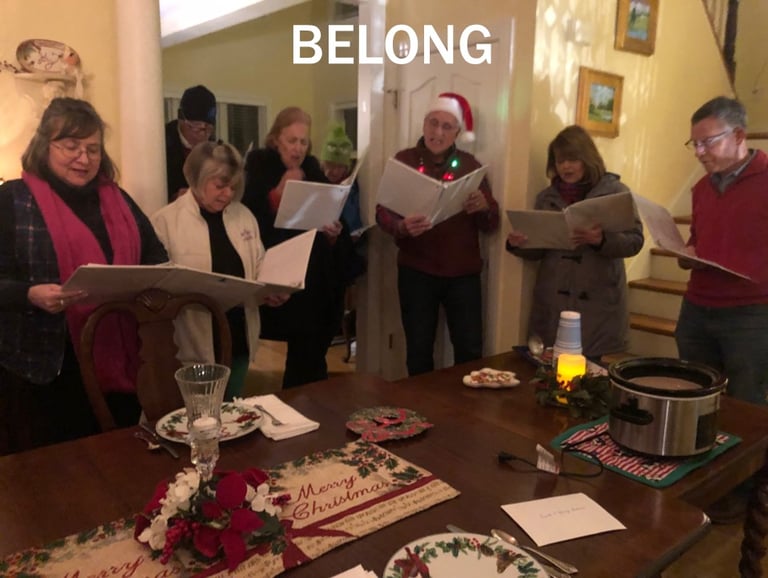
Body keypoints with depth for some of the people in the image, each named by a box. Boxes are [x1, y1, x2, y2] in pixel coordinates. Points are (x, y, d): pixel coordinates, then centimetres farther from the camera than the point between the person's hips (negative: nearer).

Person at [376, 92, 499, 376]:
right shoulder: (403, 160, 0)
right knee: (418, 350, 10)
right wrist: (402, 226, -29)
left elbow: (491, 223, 2)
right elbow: (382, 212, -7)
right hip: (416, 272, -1)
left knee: (470, 351, 6)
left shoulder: (469, 164, 5)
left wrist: (483, 207, -21)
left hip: (463, 273, 1)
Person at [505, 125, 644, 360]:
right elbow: (538, 250, 11)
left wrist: (601, 240, -25)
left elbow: (635, 240, -7)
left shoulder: (615, 191, 1)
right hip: (551, 301, 3)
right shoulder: (546, 197, 9)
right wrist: (518, 244, -10)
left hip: (597, 303, -2)